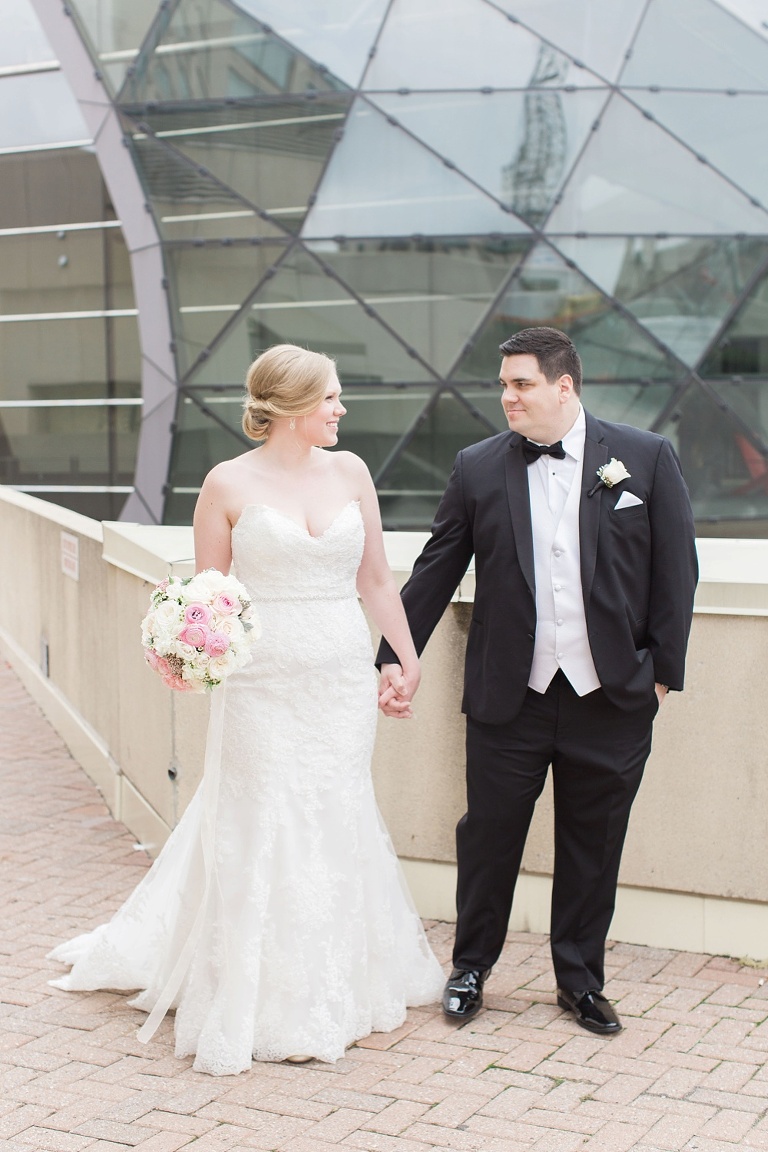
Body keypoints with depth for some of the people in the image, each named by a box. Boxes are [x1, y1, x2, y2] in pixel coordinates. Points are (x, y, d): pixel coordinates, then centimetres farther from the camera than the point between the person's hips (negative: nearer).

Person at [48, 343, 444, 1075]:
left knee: (336, 822, 10)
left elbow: (375, 578, 11)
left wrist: (408, 657, 12)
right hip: (263, 680, -4)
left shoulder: (349, 472, 5)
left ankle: (334, 986, 27)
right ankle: (266, 1004, 17)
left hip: (342, 679, 4)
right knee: (261, 831, 2)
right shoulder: (230, 485, -6)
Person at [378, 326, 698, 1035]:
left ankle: (581, 981, 28)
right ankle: (470, 968, 28)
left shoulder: (647, 458, -1)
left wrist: (664, 671, 0)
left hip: (612, 697, 0)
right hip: (509, 697, 0)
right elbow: (434, 572, 6)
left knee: (593, 845, 11)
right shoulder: (478, 469, 2)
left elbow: (676, 570, 2)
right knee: (489, 835, 8)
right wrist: (395, 657, 3)